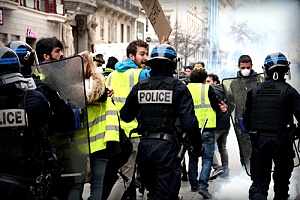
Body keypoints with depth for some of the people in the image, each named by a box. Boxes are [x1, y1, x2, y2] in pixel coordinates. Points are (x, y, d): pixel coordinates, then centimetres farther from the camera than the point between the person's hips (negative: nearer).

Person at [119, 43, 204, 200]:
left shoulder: (139, 87, 3)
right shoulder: (178, 87, -7)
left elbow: (125, 116, 10)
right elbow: (189, 121, -11)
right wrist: (198, 146, 2)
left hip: (145, 145, 4)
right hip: (166, 146, -4)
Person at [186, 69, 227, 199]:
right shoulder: (207, 88, -2)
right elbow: (217, 105, -4)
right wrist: (222, 109, 18)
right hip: (206, 128, -3)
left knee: (193, 158, 17)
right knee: (207, 158, -1)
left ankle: (194, 185, 25)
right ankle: (203, 185, -15)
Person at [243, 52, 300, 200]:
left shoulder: (254, 90, 1)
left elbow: (246, 117, 5)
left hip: (258, 139, 2)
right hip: (282, 141, -2)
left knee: (259, 181, 6)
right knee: (281, 179, 17)